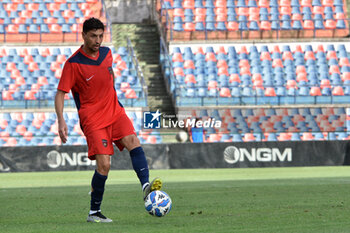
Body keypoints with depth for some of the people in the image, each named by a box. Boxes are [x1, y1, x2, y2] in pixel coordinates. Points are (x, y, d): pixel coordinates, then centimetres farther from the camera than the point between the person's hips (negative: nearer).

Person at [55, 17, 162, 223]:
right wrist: (61, 121, -20)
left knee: (133, 141, -23)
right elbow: (60, 93, -8)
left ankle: (146, 187, -39)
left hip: (115, 111, 5)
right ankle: (94, 212, -1)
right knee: (104, 164, -15)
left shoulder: (106, 53, 6)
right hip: (92, 119, -5)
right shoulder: (73, 64, -10)